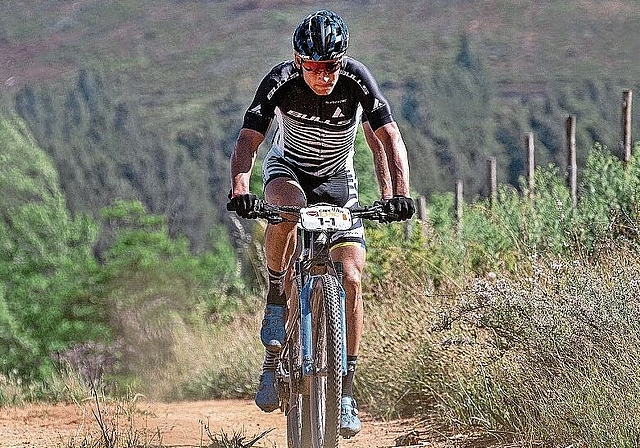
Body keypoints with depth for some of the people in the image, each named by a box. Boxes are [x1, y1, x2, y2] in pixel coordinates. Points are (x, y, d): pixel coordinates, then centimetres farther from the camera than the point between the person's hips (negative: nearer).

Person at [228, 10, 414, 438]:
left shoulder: (356, 79, -26)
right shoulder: (280, 81, -26)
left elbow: (389, 138, -29)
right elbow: (248, 141, -30)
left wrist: (397, 194, -44)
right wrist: (240, 190, -48)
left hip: (337, 181, 1)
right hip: (287, 168, -1)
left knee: (351, 279, -13)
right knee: (289, 207, -39)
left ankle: (345, 390, -5)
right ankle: (276, 301, -18)